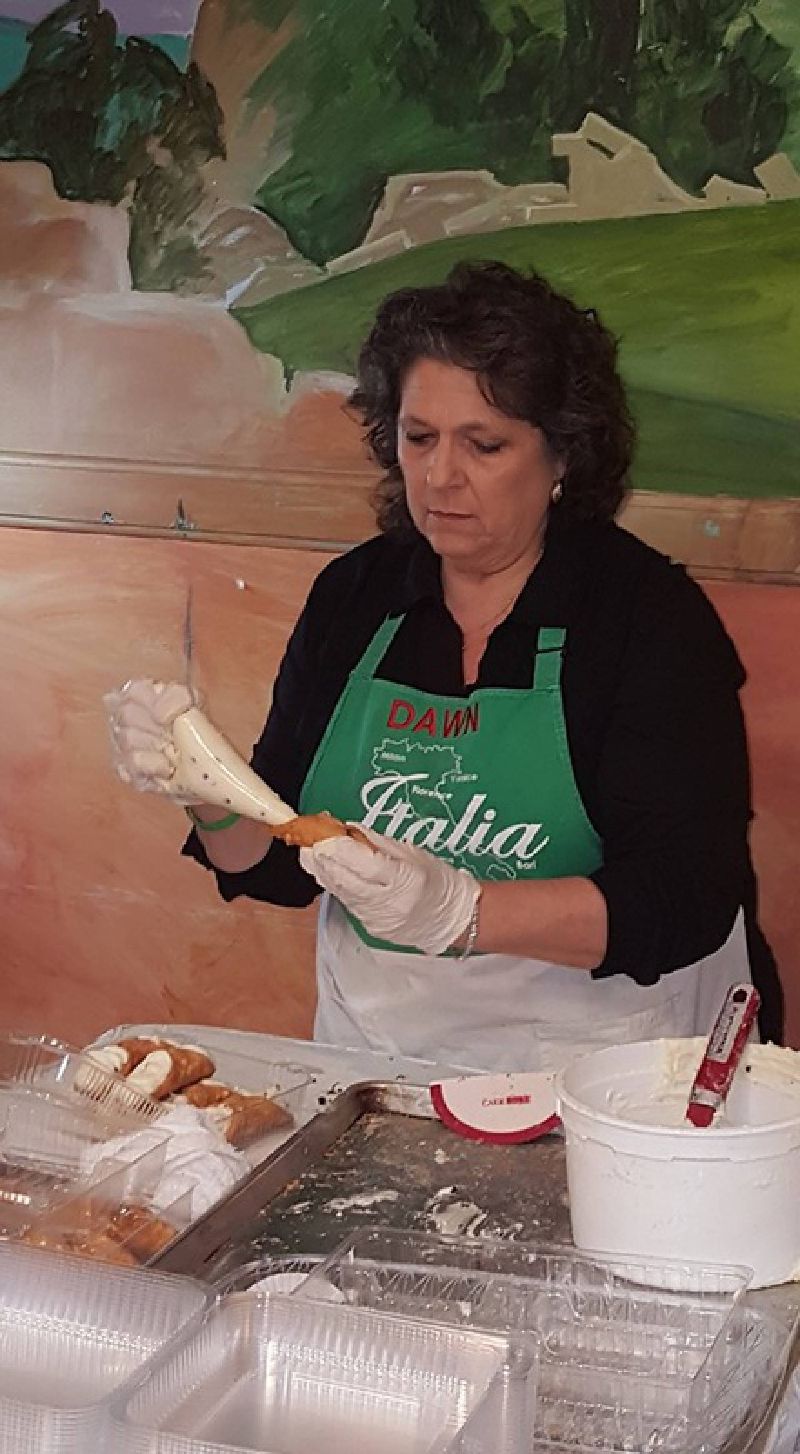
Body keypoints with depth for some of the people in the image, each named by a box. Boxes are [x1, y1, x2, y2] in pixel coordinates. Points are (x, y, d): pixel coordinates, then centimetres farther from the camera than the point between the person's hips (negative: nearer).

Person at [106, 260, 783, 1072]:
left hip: (600, 1058, -4)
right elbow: (278, 867, 9)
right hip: (375, 1047, 4)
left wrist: (458, 911, -26)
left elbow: (684, 901, -15)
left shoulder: (651, 612, -7)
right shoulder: (354, 596, 7)